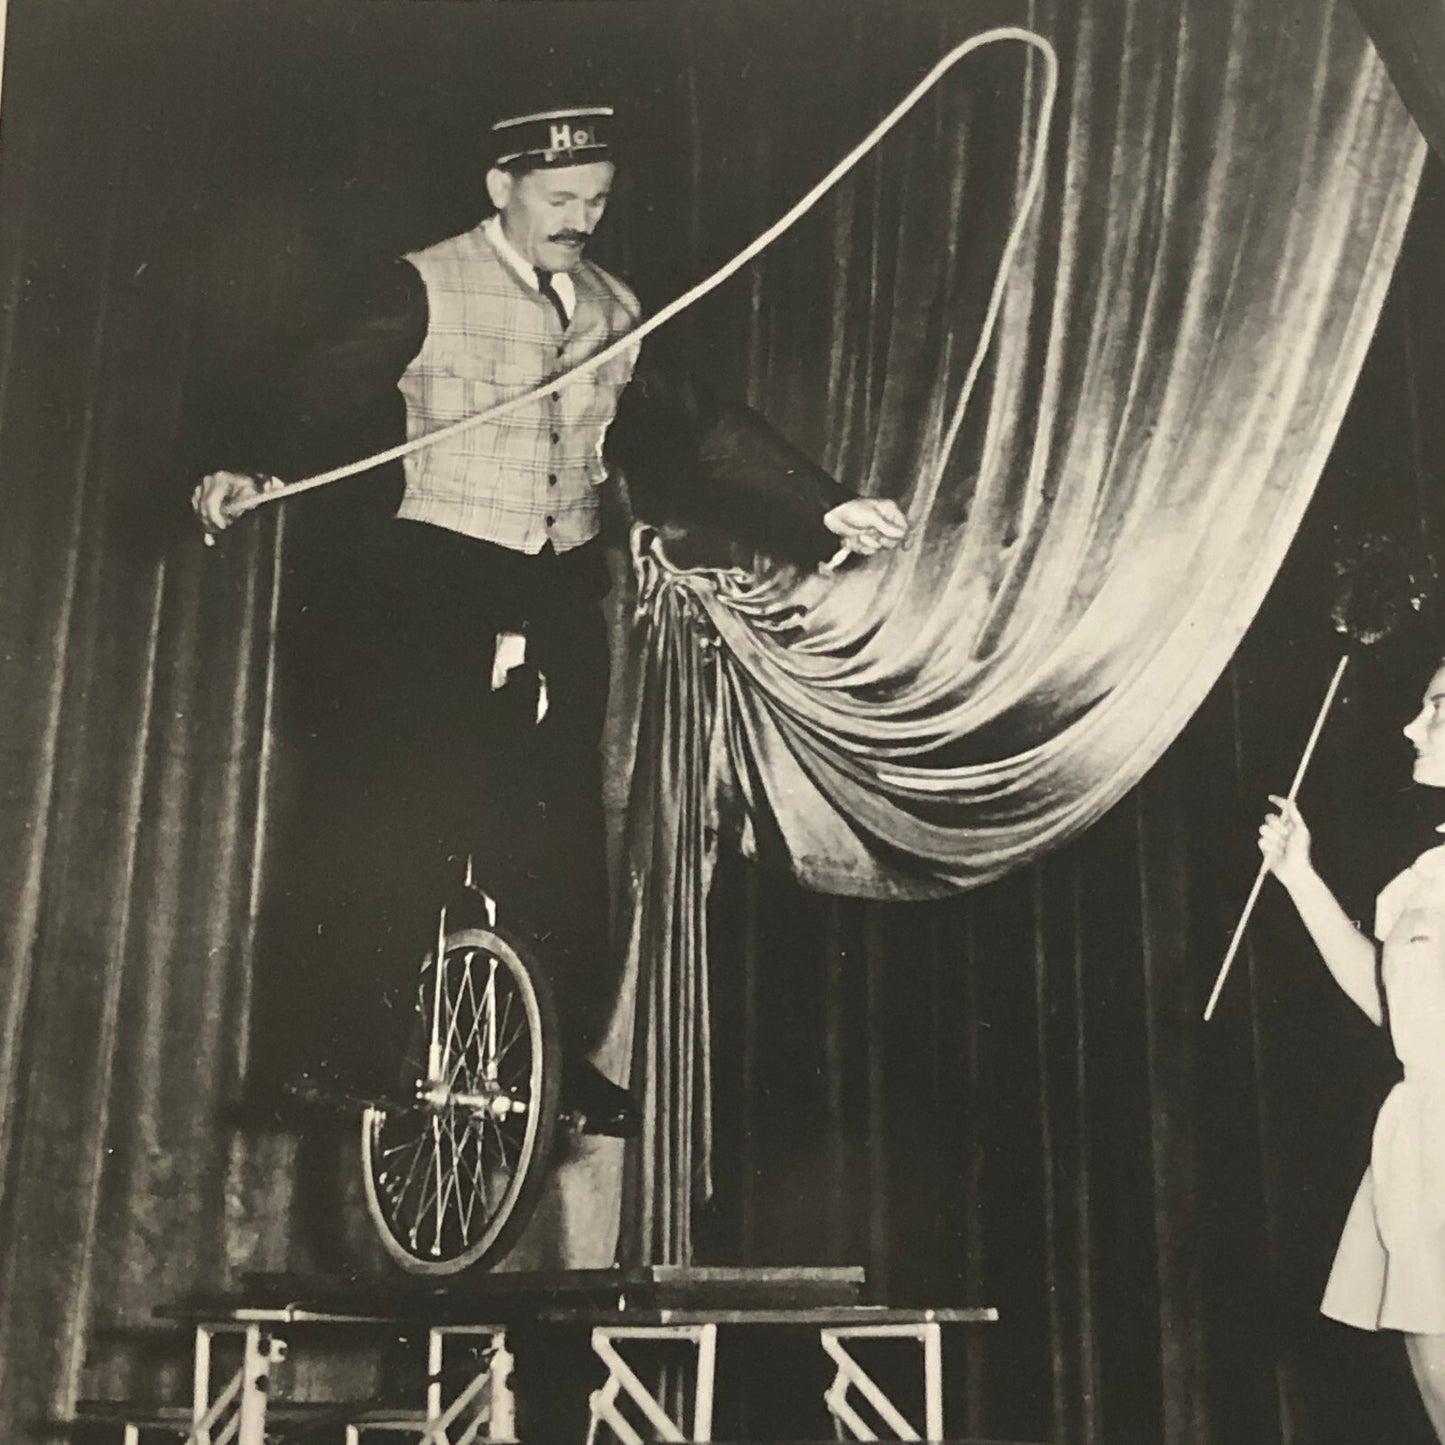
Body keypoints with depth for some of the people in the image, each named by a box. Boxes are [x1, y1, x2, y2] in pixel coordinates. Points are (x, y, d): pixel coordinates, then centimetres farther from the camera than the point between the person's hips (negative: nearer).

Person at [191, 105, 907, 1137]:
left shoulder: (614, 312, 12)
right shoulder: (429, 288, -3)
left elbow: (699, 430, 10)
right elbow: (326, 385, -13)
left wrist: (824, 507, 2)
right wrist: (248, 466, -33)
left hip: (560, 590, 5)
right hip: (433, 580, -4)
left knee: (560, 827, 5)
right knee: (398, 816, -6)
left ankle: (559, 1053, 18)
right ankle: (340, 1046, 9)